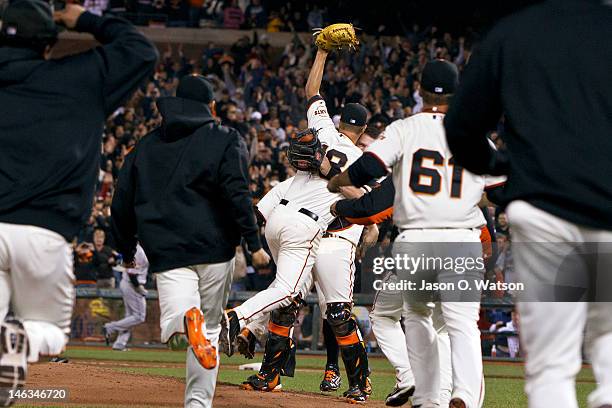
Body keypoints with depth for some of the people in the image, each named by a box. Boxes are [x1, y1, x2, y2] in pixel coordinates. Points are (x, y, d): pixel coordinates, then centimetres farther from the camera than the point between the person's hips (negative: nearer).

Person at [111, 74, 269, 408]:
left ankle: (186, 318, -43)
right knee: (209, 330, 12)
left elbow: (122, 202, 15)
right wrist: (254, 243, -10)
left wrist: (127, 250, 26)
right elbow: (236, 194, -10)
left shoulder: (146, 145, 15)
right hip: (215, 248, -1)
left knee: (172, 323, -9)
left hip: (166, 252, 1)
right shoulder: (225, 141, 5)